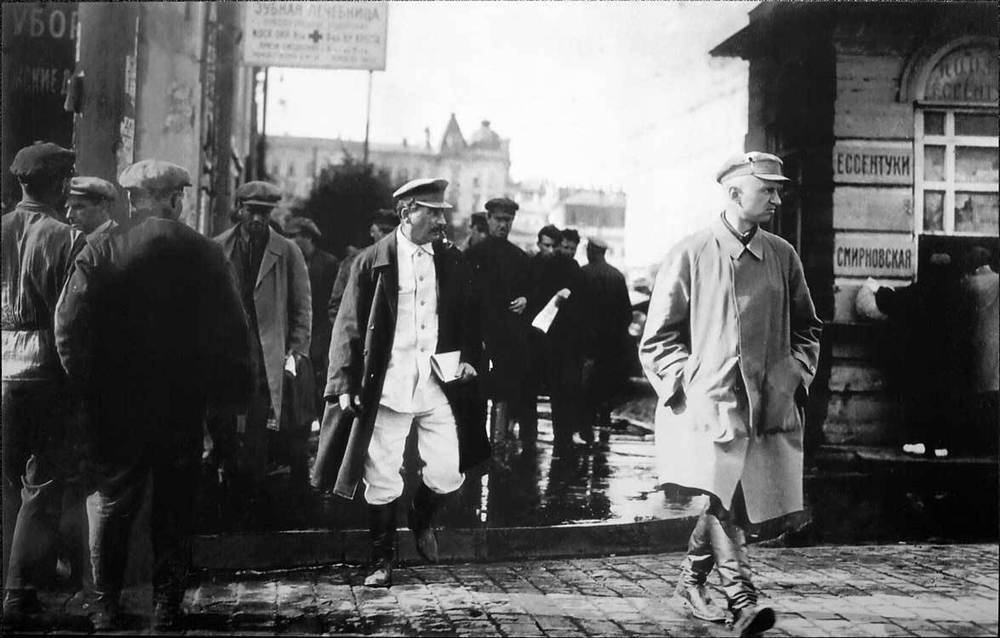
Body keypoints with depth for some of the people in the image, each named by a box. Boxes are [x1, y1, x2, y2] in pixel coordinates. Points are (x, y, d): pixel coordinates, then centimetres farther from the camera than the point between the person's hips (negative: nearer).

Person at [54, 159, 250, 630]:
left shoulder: (98, 252, -7)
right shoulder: (206, 255, -4)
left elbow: (69, 328, -10)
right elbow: (232, 335, -3)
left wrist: (86, 389, -1)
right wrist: (228, 398, 5)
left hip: (115, 403, 0)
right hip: (185, 403, 1)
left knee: (110, 502, 12)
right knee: (175, 505, 11)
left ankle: (104, 609, 16)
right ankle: (167, 607, 16)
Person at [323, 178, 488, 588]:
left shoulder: (453, 262, 8)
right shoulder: (372, 262, -1)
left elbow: (469, 318, 19)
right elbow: (349, 327, 0)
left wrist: (468, 357, 4)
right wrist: (345, 385, -5)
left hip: (438, 383, 2)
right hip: (387, 386, -2)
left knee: (448, 474, -3)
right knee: (382, 480, 2)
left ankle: (422, 519, 30)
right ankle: (383, 561, 20)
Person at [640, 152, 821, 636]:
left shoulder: (782, 256, 10)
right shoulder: (688, 255, -2)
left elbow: (806, 327, 21)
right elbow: (657, 338, 1)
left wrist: (796, 373, 7)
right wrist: (687, 385, -9)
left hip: (769, 405, 4)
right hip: (709, 401, -4)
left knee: (728, 500, 6)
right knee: (724, 494, -18)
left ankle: (692, 580, 27)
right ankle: (741, 599, -13)